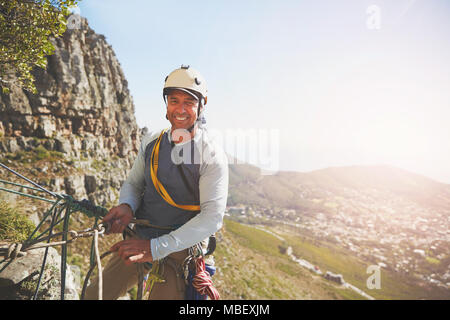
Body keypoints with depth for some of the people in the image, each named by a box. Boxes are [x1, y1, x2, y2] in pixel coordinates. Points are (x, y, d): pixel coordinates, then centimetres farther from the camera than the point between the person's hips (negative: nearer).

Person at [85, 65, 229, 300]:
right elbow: (133, 182, 13)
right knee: (94, 294, 3)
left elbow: (212, 216, -21)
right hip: (140, 239, 4)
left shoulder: (212, 156, -14)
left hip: (181, 248, -4)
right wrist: (127, 206, -12)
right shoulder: (151, 142, 2)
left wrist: (156, 247, -27)